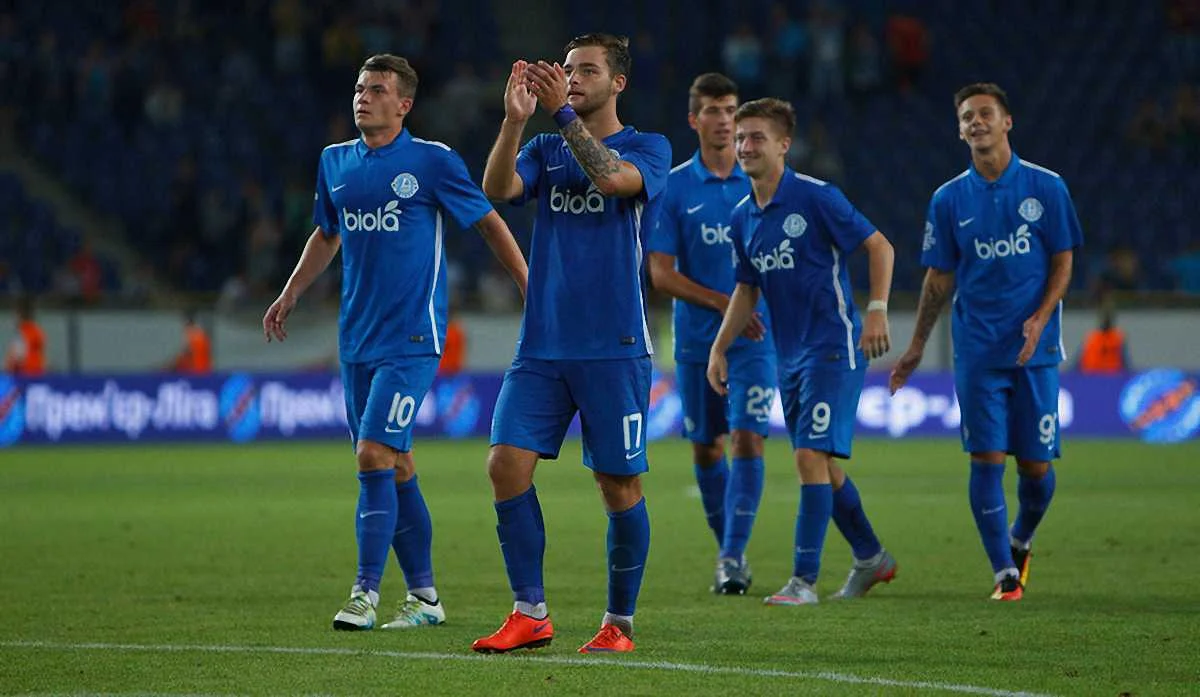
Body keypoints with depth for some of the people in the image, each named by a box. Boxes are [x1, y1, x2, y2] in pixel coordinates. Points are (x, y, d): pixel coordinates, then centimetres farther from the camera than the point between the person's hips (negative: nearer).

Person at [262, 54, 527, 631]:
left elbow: (489, 222, -1)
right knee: (394, 464, 10)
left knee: (374, 455, -16)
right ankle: (423, 595, 18)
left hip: (411, 337, -6)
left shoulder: (432, 161, -6)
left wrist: (530, 290, -4)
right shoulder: (335, 162, 10)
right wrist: (290, 295, 24)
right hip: (357, 338, 6)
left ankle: (366, 593, -14)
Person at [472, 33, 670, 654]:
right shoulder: (546, 150, 13)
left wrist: (563, 111, -25)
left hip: (614, 348, -4)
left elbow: (611, 177, -21)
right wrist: (514, 119, -20)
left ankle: (619, 622, 12)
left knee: (619, 485, -1)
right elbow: (497, 188, -6)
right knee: (507, 464, -9)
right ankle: (530, 614, -1)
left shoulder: (648, 149, 1)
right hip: (542, 345, 4)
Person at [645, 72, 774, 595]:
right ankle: (726, 551, 24)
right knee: (706, 447, 8)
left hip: (754, 336, -1)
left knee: (747, 438, -14)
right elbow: (661, 274, -5)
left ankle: (734, 556, -12)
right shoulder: (674, 187, -1)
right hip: (696, 337, 1)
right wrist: (723, 303, -15)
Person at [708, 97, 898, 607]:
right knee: (822, 467, 14)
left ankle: (804, 580, -13)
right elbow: (747, 289, 20)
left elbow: (879, 246, -9)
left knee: (812, 456, -15)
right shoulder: (743, 217, 9)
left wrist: (876, 310, -18)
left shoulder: (816, 197, -12)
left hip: (832, 348, -8)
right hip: (789, 356, 8)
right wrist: (719, 348, 13)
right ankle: (871, 557, 31)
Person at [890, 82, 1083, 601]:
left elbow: (1062, 262, 3)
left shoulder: (1046, 188, 0)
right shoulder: (949, 199, 4)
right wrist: (916, 347, 10)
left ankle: (1020, 539, 31)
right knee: (986, 458, -7)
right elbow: (940, 277, 11)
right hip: (977, 349, 1)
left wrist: (1040, 318, -13)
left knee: (1036, 464, 1)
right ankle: (1005, 573, -1)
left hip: (1036, 348, -1)